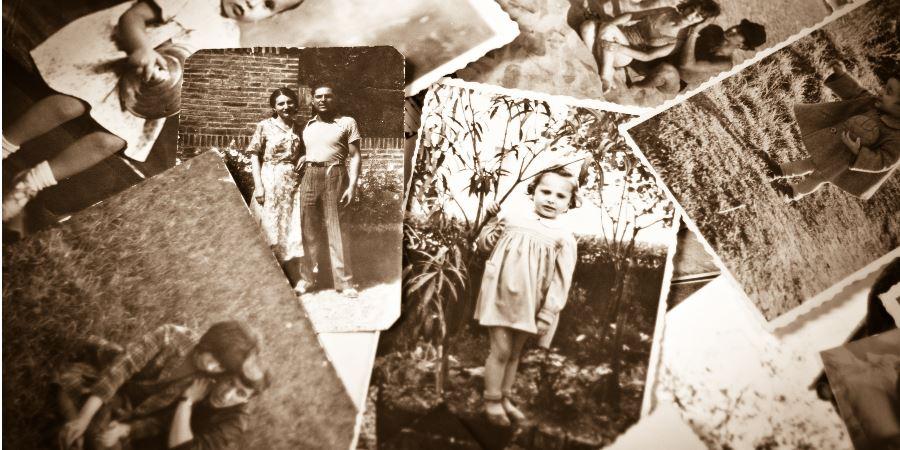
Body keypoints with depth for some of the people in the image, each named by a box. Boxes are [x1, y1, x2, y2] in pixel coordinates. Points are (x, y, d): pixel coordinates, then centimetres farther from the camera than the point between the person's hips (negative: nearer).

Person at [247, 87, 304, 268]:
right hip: (270, 182, -3)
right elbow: (254, 156, -2)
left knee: (291, 229, 3)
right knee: (269, 230, -3)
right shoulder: (265, 126, 0)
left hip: (293, 184, 4)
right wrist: (258, 185, -10)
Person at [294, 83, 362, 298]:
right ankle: (307, 278, 12)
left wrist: (352, 185, -11)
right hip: (309, 178, 4)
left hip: (334, 176, -4)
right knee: (309, 229, 5)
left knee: (336, 230, -4)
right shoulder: (308, 126, 17)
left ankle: (344, 282, 2)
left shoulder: (347, 123, 4)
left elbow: (355, 157, -1)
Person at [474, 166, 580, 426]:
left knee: (515, 353, 15)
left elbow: (561, 281, -6)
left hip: (528, 304, 1)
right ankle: (492, 401, 12)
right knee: (501, 350, -3)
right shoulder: (512, 220, 1)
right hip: (500, 295, -1)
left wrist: (548, 315, -10)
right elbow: (483, 244, 14)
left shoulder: (564, 239, -3)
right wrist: (492, 228, -8)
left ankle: (505, 399, 31)